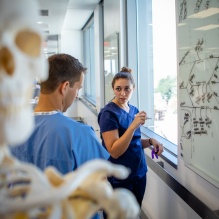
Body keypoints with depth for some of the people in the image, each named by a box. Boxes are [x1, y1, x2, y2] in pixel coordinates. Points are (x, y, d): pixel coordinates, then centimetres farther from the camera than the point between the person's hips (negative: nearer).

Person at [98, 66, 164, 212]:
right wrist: (134, 125, -30)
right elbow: (114, 152, -23)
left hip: (139, 173, 7)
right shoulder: (108, 113, -17)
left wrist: (151, 141, -3)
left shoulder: (134, 110, 4)